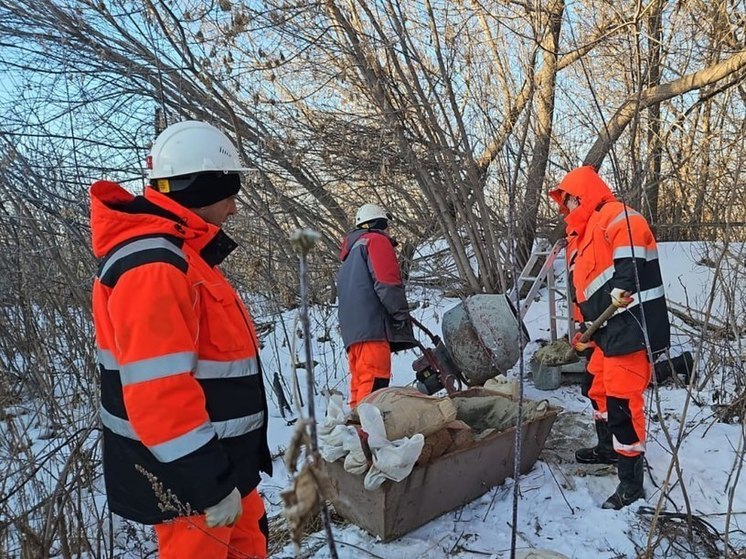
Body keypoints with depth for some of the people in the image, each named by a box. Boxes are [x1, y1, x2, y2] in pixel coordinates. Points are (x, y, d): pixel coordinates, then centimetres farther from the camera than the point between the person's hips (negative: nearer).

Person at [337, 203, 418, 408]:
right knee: (373, 385, -15)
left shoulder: (350, 252, 32)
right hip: (372, 326, -9)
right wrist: (403, 316, -6)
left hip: (351, 330, 9)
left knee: (360, 384, 8)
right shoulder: (376, 241, 5)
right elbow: (387, 283, -10)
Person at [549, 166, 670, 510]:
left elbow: (632, 255, -26)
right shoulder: (582, 235, 24)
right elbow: (586, 290, 26)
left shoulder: (614, 216, -7)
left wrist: (622, 287, -37)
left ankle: (632, 483, 4)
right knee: (600, 390, 23)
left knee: (621, 400, -8)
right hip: (610, 330, 11)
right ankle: (608, 448, 44)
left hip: (632, 324, -11)